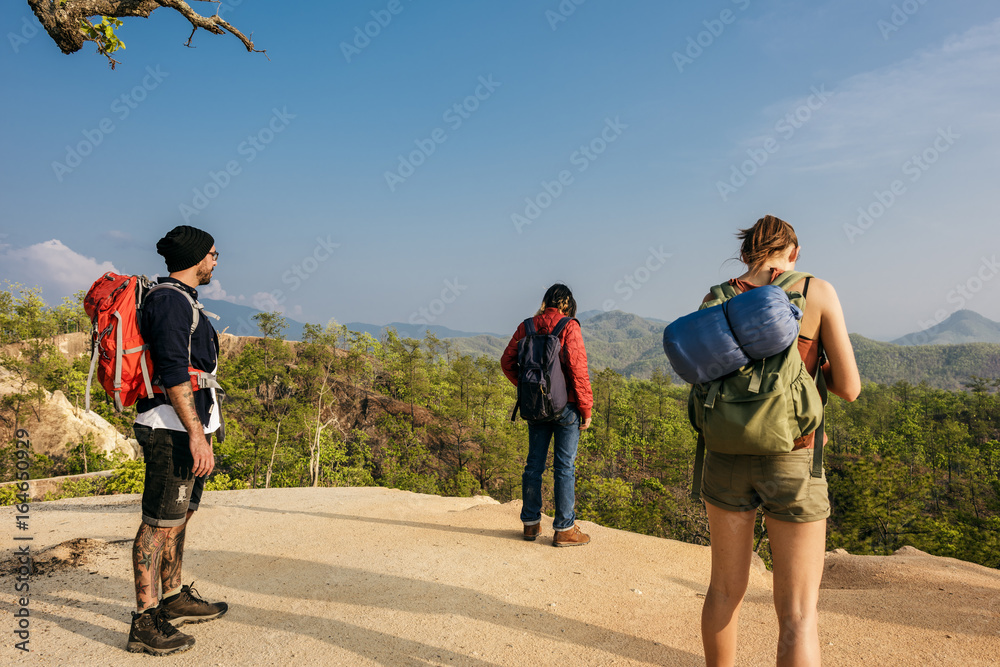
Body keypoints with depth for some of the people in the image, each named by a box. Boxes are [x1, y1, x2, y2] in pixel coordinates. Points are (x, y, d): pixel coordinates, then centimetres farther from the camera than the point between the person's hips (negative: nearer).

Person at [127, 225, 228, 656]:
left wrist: (202, 428, 25)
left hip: (186, 427, 11)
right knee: (160, 522, -4)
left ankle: (174, 600, 30)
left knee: (178, 516, 18)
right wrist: (197, 433, -27)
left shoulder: (180, 300, 18)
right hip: (172, 430, -11)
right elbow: (173, 372, -24)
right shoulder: (170, 300, -14)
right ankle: (146, 622, 4)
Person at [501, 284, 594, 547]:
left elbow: (507, 361, 5)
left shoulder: (527, 327, 4)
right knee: (565, 466, 2)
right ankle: (564, 529, 9)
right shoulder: (569, 327, -9)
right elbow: (578, 369, -14)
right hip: (565, 406, -4)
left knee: (534, 463, 12)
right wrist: (586, 407, -8)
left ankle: (531, 523, 21)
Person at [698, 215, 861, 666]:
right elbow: (849, 388, -6)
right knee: (798, 612, 6)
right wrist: (810, 361, 12)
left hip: (727, 455, 3)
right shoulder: (817, 293, -5)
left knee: (726, 588, 19)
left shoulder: (717, 298, 2)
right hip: (792, 460, -3)